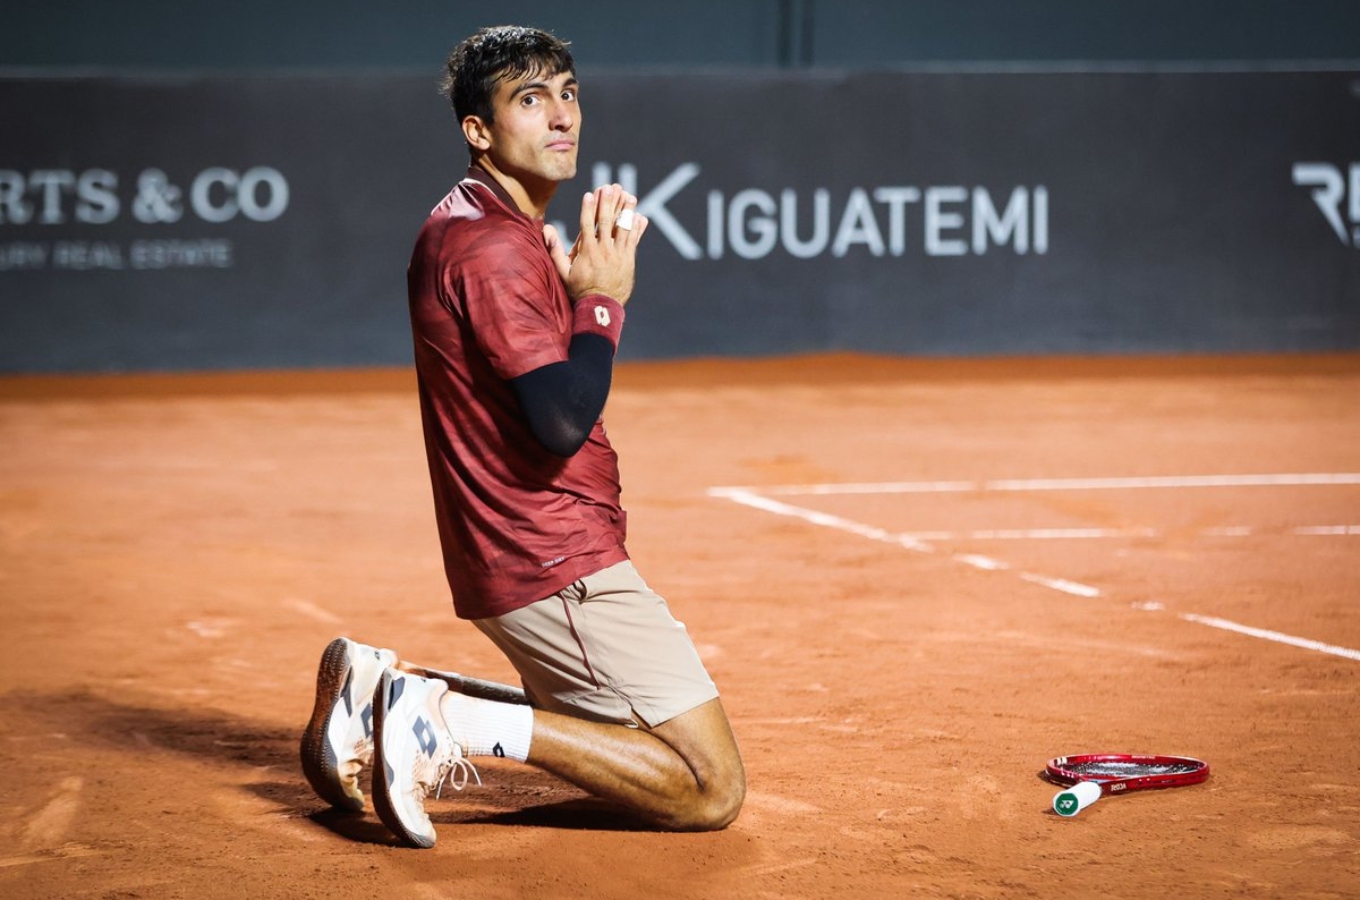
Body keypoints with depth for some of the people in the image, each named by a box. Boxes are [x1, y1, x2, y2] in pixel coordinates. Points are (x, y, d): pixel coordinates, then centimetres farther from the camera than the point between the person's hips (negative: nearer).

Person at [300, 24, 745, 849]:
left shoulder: (496, 232, 14)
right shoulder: (492, 247, -17)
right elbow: (561, 424, -26)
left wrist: (592, 268, 7)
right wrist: (604, 297, -13)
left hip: (513, 559, 10)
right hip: (557, 567, -10)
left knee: (614, 734, 28)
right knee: (711, 791, -10)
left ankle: (386, 686, 15)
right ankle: (457, 722, -13)